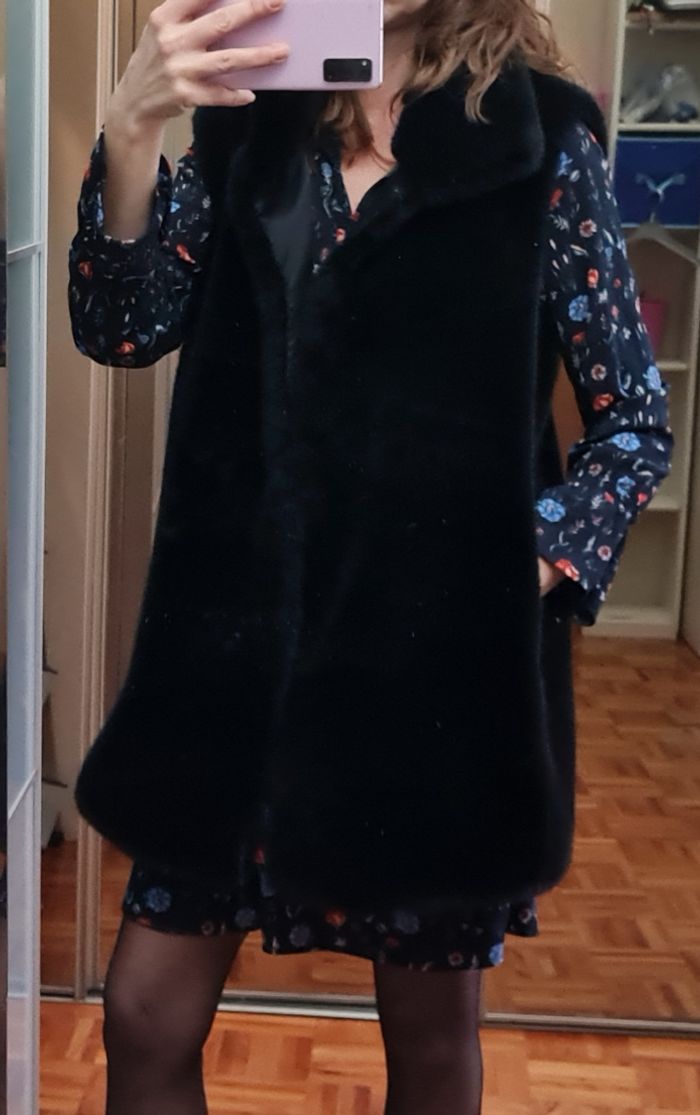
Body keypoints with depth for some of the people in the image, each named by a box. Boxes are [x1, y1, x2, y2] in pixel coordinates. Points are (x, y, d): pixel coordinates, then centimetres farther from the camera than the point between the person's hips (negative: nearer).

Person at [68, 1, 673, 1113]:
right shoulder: (249, 117, 5)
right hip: (242, 631, 3)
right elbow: (123, 330, -6)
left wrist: (528, 575, -12)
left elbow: (635, 422, 0)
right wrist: (132, 131, -20)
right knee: (146, 1019, 9)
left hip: (442, 646, -2)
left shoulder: (540, 137, -4)